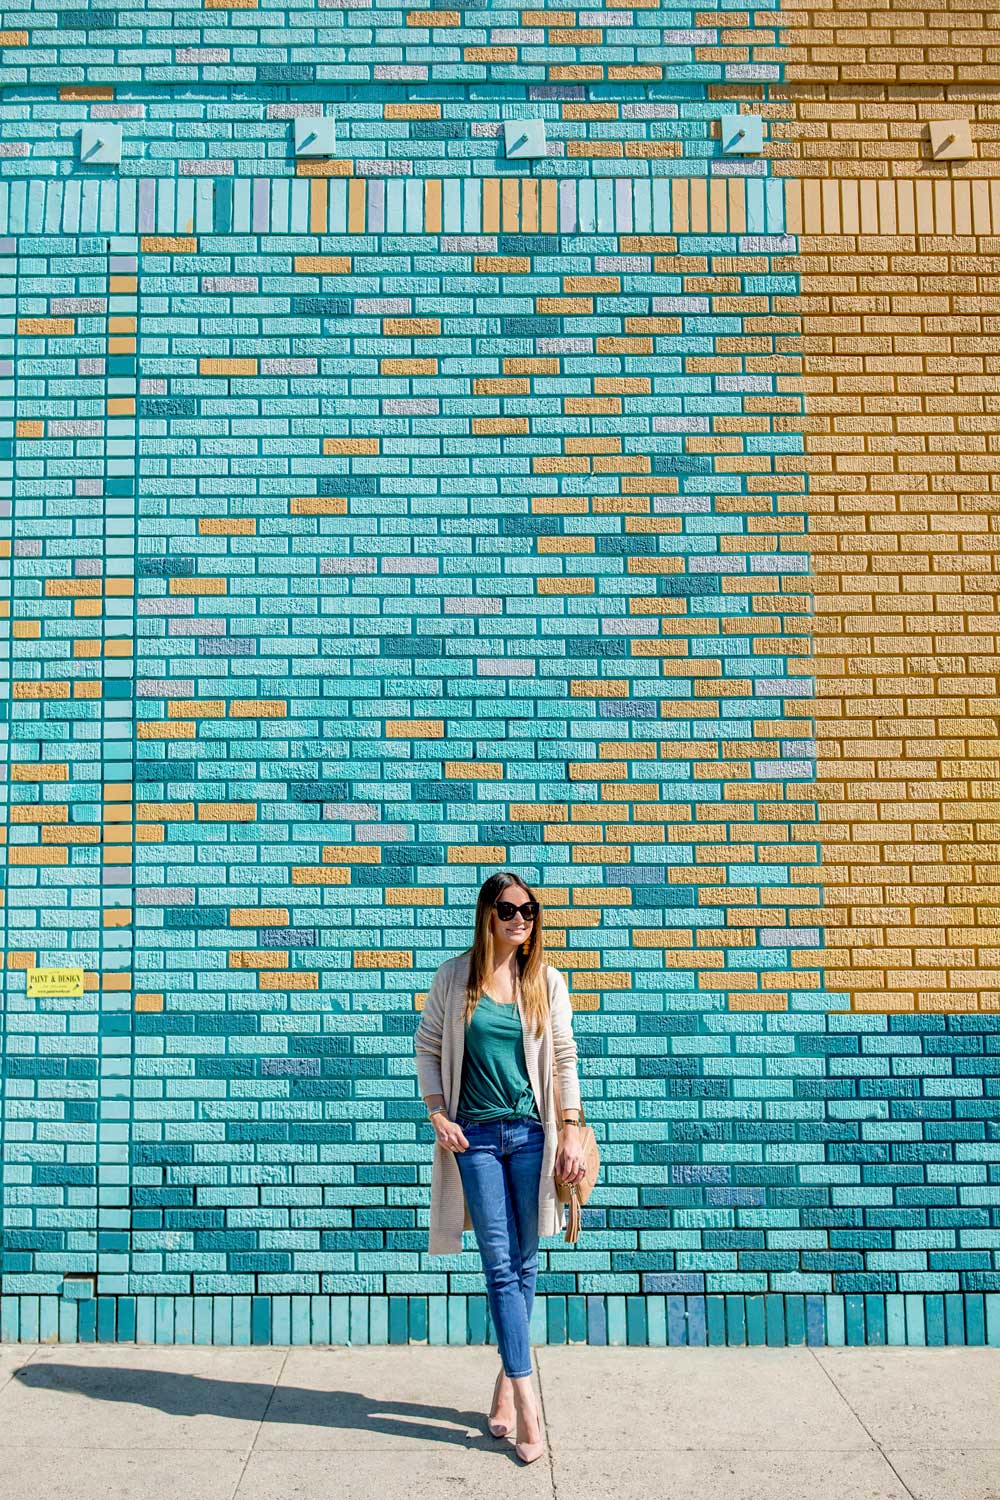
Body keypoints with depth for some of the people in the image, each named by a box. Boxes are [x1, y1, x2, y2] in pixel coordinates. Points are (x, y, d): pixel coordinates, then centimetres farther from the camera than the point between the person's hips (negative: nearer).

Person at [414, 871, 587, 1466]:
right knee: (500, 1266, -2)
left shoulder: (547, 982, 1)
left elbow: (565, 1058, 4)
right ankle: (528, 1404, 2)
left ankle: (507, 1382, 26)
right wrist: (438, 1114, -3)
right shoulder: (455, 976, -2)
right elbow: (427, 1047, 6)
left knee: (524, 1263, 9)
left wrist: (571, 1132, -1)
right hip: (475, 1134, -1)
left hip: (531, 1132, 1)